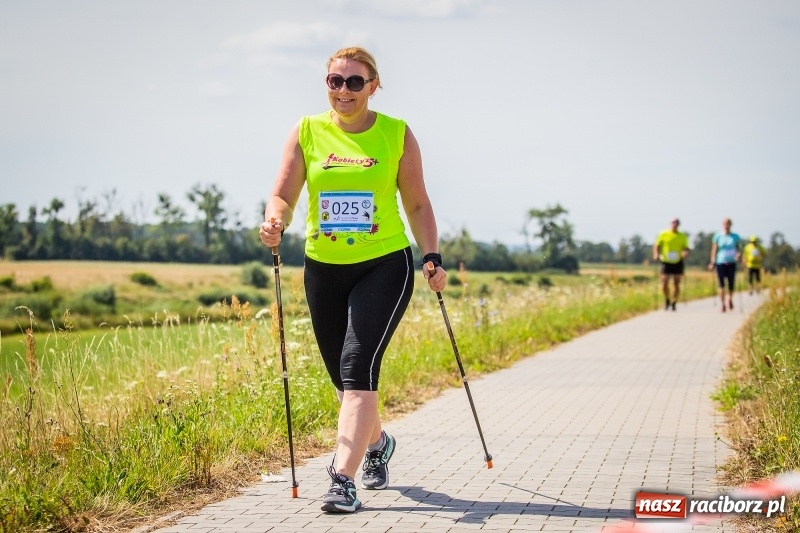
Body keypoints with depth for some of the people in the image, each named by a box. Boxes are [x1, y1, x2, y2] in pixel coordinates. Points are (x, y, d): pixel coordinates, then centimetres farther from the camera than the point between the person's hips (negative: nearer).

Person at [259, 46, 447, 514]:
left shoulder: (397, 134, 1)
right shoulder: (307, 132, 4)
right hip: (324, 268, 3)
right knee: (345, 377, 12)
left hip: (385, 265, -3)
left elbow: (417, 203, 6)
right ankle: (377, 442, 42)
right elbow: (284, 196, 0)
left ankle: (343, 480, -18)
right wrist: (275, 221, -22)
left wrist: (433, 256, -3)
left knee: (358, 366, -18)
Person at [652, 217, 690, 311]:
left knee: (676, 284, 2)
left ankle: (673, 303, 13)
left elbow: (686, 248, 8)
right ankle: (667, 300, 16)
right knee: (664, 283, -8)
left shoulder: (682, 236, 5)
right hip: (666, 262, -1)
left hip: (677, 262, 1)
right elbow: (657, 246, 5)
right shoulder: (663, 234, 2)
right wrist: (656, 254, -14)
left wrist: (685, 253, -15)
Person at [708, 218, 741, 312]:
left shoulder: (735, 237, 7)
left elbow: (738, 249, 13)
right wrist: (712, 262, -1)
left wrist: (738, 254, -9)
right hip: (720, 262, -1)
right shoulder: (718, 236, 4)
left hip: (731, 263, 1)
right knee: (721, 284, -8)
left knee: (731, 284, 1)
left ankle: (730, 299, 29)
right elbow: (714, 249, 6)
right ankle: (722, 304, -3)